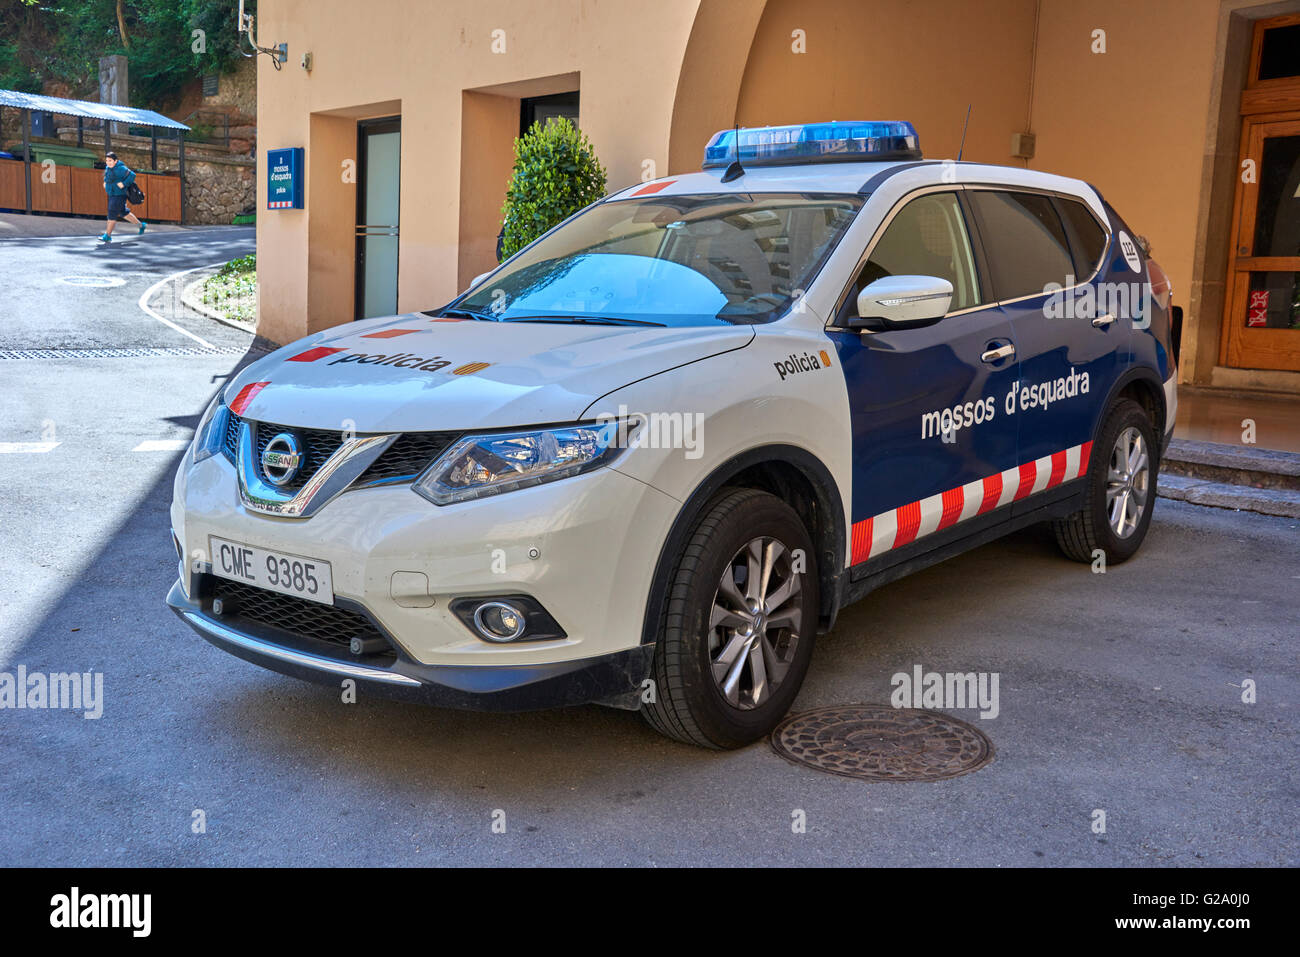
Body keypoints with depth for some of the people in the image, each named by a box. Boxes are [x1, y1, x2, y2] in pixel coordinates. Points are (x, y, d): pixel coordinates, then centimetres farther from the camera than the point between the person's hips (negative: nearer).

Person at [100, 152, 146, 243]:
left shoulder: (120, 169, -19)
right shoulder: (108, 167, 8)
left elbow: (132, 175, -23)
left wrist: (124, 184, -27)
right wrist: (105, 181, 12)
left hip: (119, 195, -10)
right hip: (112, 194, 10)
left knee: (112, 214, -10)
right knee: (123, 212, 21)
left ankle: (107, 236, -7)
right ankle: (141, 225, 36)